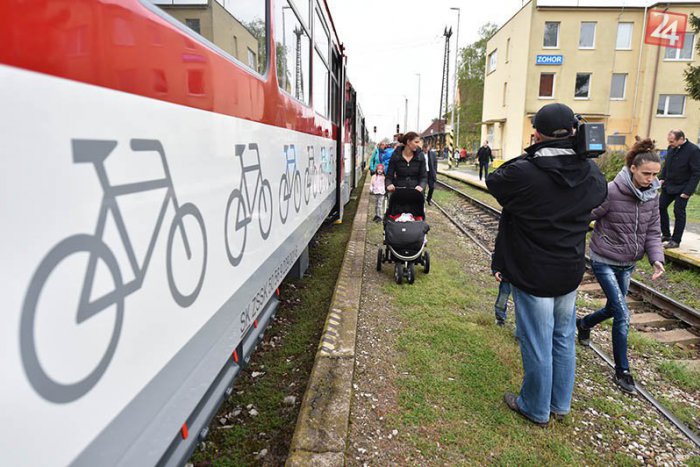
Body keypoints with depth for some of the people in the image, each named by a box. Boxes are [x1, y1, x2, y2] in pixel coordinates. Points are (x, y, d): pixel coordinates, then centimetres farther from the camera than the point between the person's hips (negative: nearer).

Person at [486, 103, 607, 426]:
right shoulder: (591, 173, -4)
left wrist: (530, 156, -3)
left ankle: (536, 409, 28)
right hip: (570, 273, 6)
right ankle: (560, 404, 38)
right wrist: (576, 152, 9)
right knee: (564, 339, 20)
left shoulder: (524, 173, -23)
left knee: (537, 344, 9)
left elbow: (493, 181, -3)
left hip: (533, 275, -5)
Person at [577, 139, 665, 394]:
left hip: (628, 264, 7)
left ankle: (584, 323, 51)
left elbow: (653, 231, 1)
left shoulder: (652, 196, -1)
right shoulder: (612, 192, -21)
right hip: (605, 262, -6)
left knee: (613, 309, 20)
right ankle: (622, 370, 9)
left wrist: (657, 258, -14)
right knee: (623, 315, -8)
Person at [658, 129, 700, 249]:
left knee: (679, 212, -2)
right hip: (668, 186, 7)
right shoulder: (671, 148, 2)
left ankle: (676, 240, 8)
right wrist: (662, 178, 4)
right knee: (661, 207, 9)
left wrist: (688, 191, -20)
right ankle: (666, 234, 24)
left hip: (682, 189, -7)